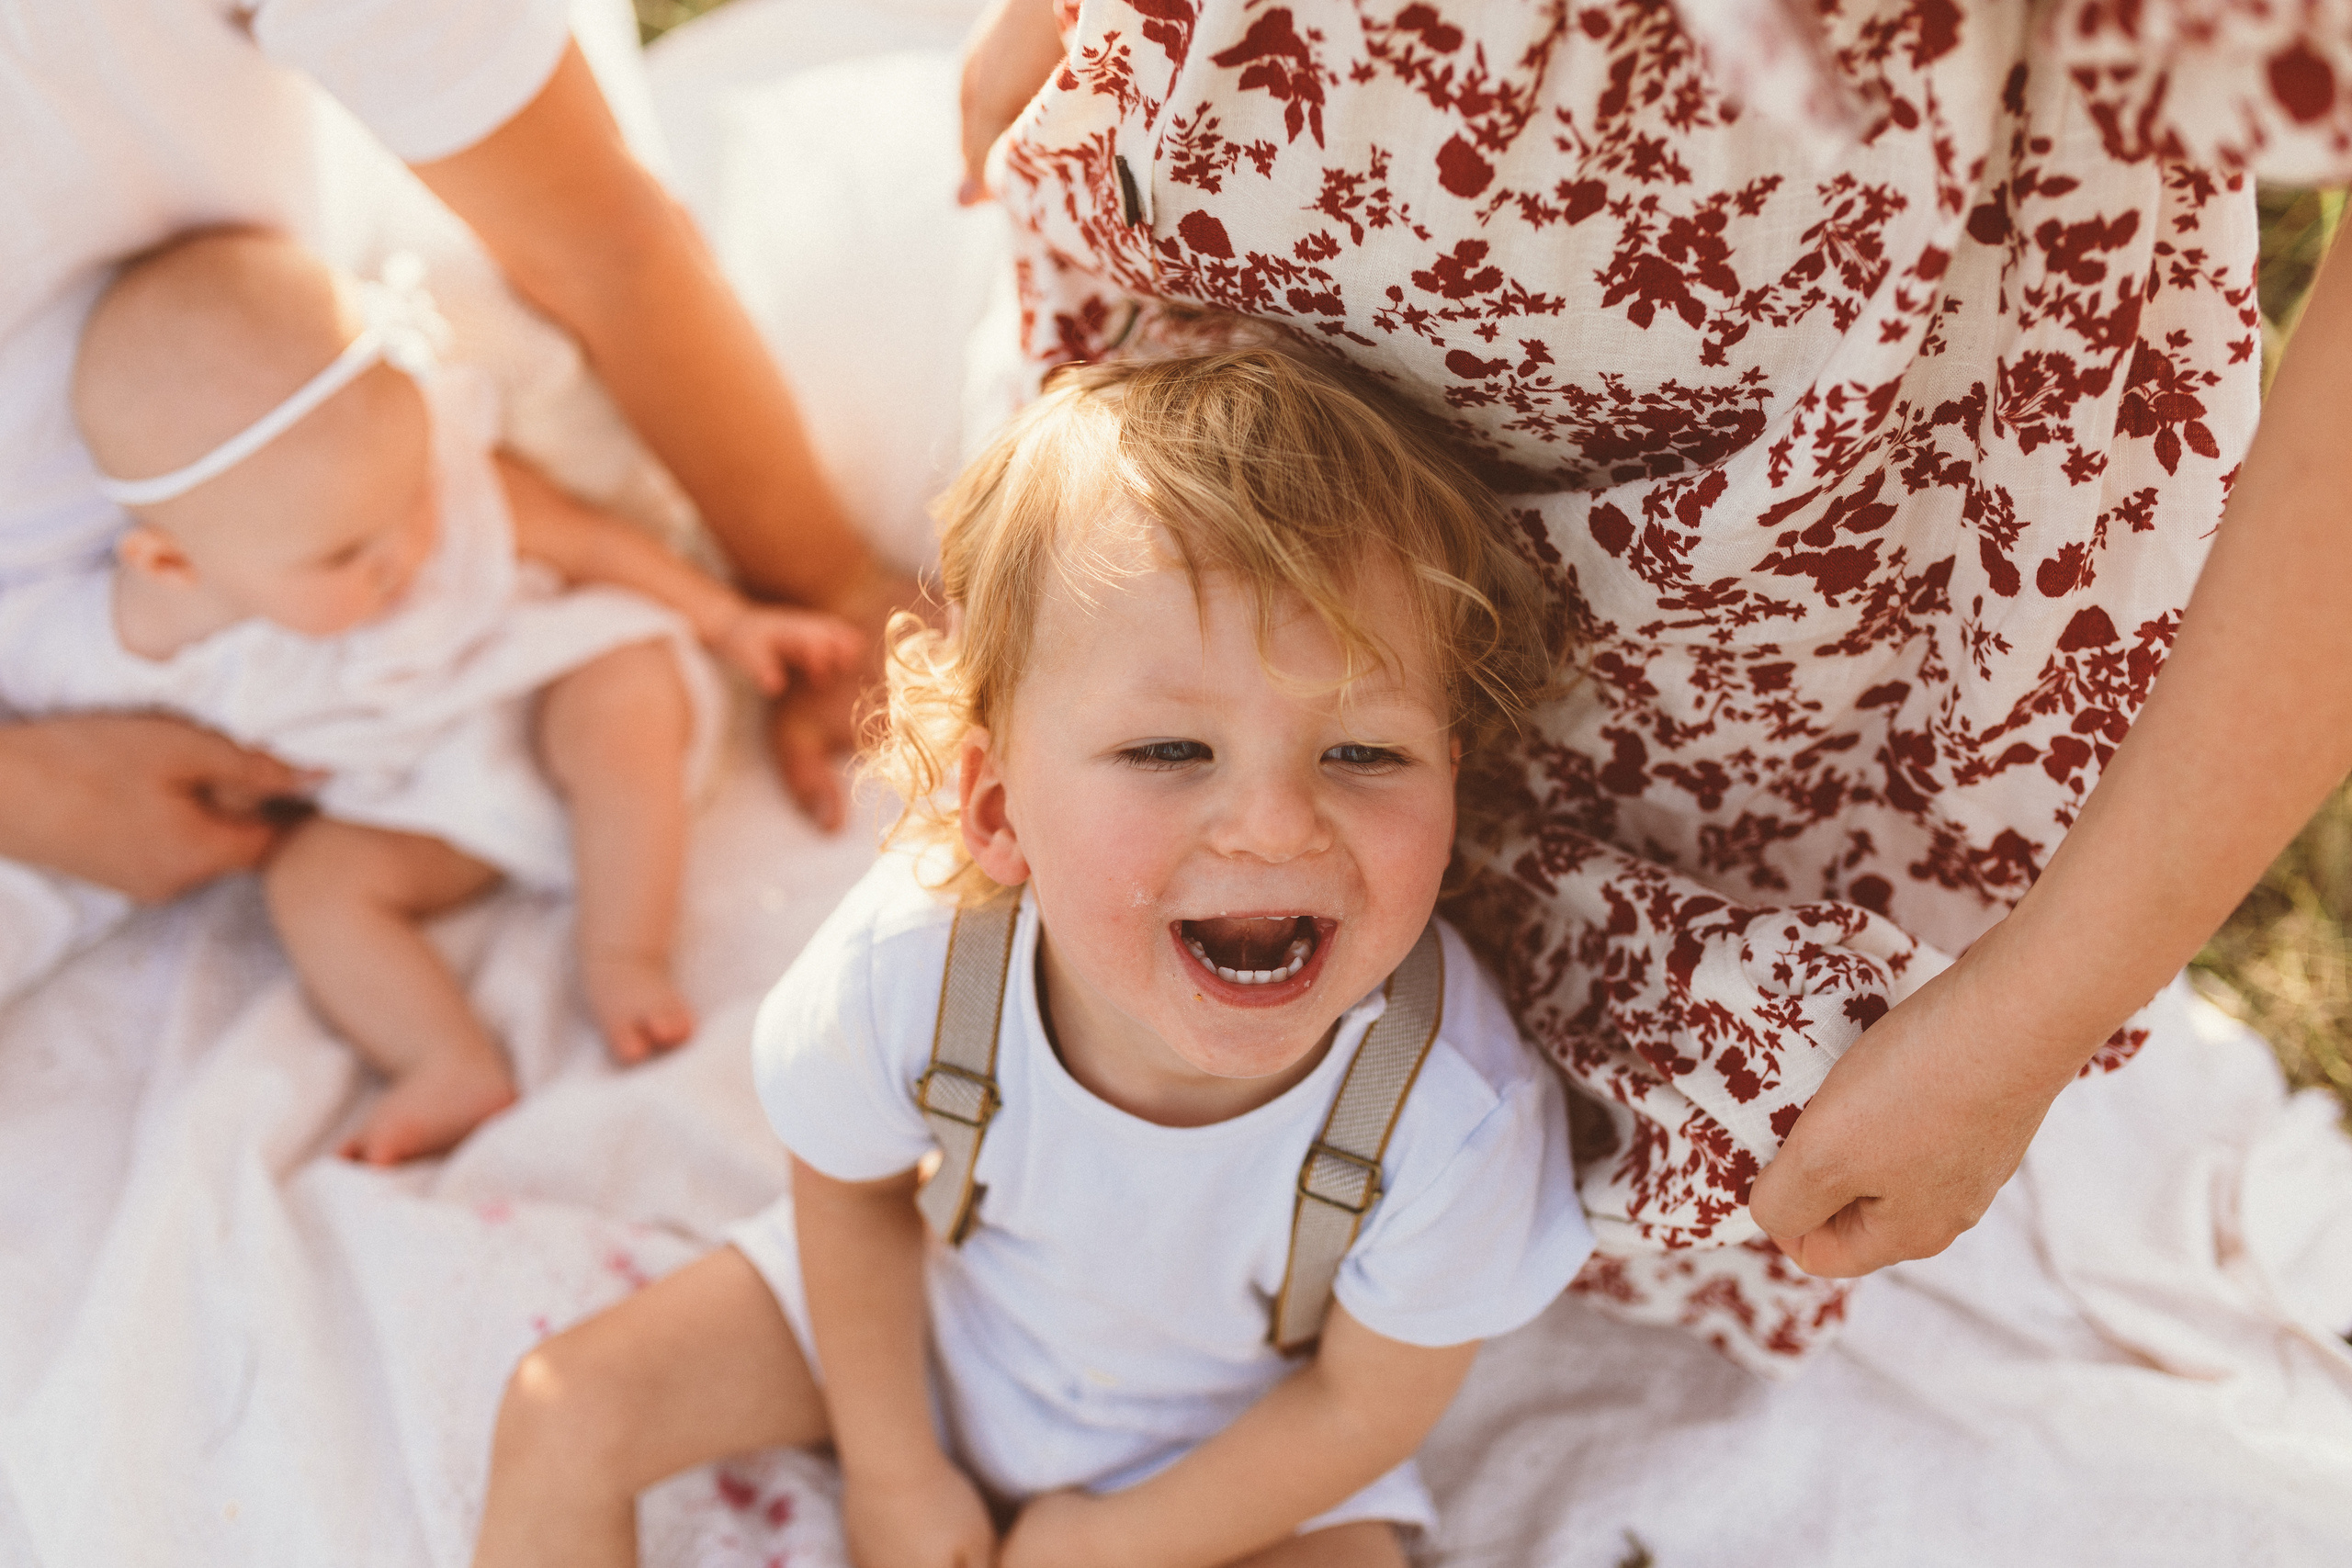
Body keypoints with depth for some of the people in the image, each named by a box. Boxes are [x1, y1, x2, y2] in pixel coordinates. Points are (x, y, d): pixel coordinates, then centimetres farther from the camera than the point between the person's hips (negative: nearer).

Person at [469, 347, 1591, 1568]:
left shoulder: (1454, 1119, -38)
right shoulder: (910, 958, -34)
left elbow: (1370, 1402, -17)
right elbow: (849, 1189, -9)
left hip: (1240, 1432, -1)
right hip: (943, 1287, 1)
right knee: (568, 1410, -2)